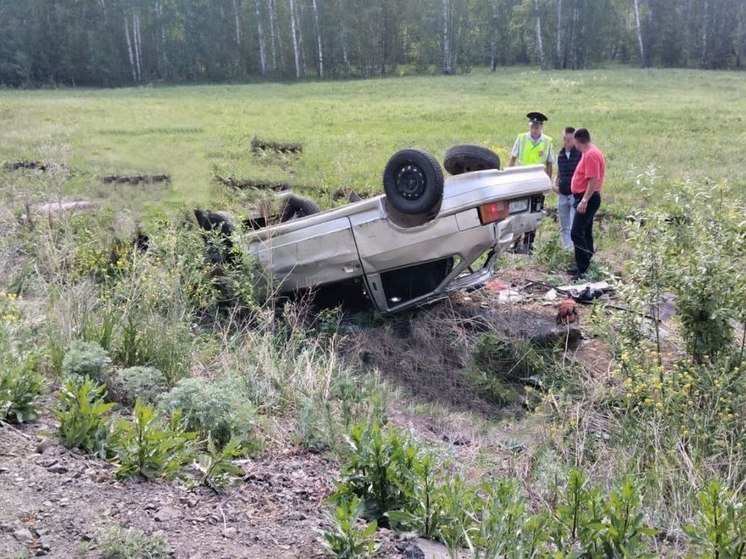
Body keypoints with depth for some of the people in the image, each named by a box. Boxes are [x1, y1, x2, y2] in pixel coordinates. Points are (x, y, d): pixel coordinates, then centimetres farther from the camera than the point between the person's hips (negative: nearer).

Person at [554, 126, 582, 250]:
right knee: (564, 228, 11)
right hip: (562, 195, 6)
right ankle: (567, 250, 19)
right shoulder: (560, 155, 9)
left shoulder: (580, 155, -8)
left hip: (576, 195, -6)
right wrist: (554, 184, 1)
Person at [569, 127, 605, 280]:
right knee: (585, 233, 15)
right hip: (586, 199, 11)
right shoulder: (589, 153, 15)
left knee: (576, 233, -15)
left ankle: (584, 269, -15)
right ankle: (583, 266, 22)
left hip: (587, 199, -11)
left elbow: (594, 180, -25)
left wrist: (584, 201, -28)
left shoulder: (591, 154, -18)